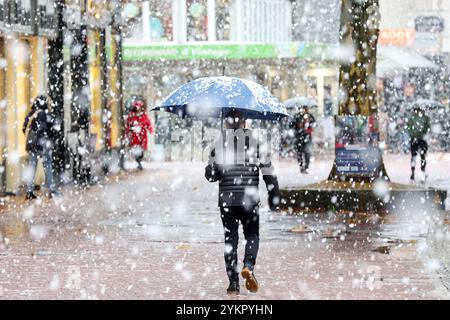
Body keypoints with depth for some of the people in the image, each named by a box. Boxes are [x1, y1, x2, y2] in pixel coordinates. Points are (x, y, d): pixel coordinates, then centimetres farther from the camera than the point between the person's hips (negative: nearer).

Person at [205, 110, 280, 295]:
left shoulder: (219, 145, 1)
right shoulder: (255, 143, 0)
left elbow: (210, 174, -2)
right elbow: (269, 174, -1)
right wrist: (274, 198, 6)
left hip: (227, 199, 0)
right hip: (250, 199, 0)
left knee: (230, 239, 7)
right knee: (252, 236, 15)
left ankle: (233, 283, 3)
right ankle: (248, 265, -12)